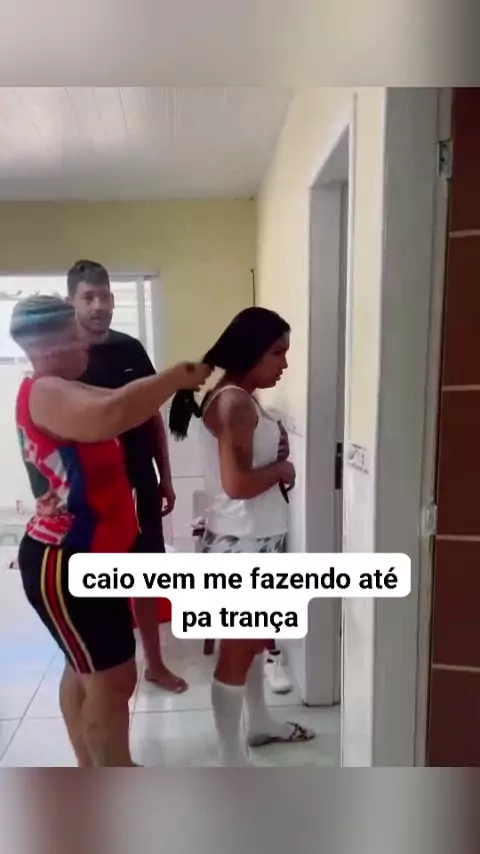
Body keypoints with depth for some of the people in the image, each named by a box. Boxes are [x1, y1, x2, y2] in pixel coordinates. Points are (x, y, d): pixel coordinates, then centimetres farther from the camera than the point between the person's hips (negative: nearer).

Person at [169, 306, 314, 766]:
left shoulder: (242, 399, 10)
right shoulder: (233, 402, -21)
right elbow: (237, 483, -28)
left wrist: (277, 448, -2)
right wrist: (281, 468, -12)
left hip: (257, 539, 10)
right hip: (240, 543, -10)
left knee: (254, 638, 25)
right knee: (236, 651, 5)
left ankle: (261, 723, 46)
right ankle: (232, 763, 24)